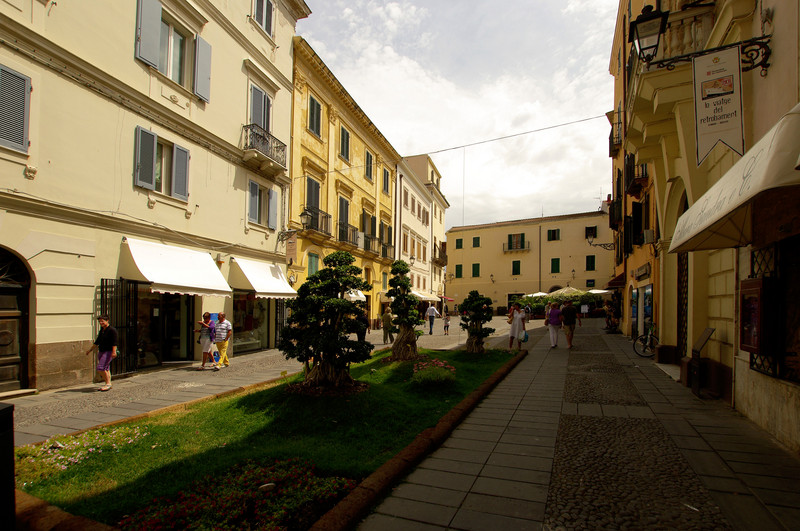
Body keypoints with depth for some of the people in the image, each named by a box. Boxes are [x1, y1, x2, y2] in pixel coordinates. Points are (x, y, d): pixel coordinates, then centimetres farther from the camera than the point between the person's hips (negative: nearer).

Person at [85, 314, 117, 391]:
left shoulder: (112, 330, -11)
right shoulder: (101, 330, 15)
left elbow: (115, 341, -18)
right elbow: (97, 342, 26)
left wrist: (114, 351, -25)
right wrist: (90, 350, 28)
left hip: (108, 352, -9)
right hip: (101, 352, 9)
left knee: (101, 368, -16)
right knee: (106, 369, 9)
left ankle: (108, 383, -7)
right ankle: (108, 385, 14)